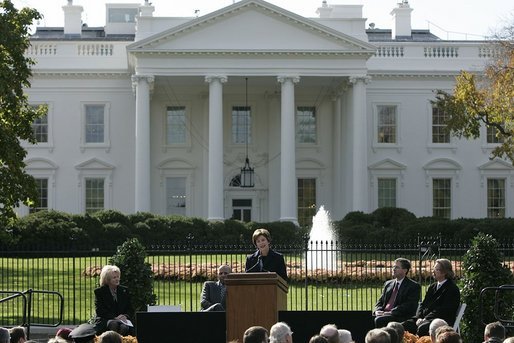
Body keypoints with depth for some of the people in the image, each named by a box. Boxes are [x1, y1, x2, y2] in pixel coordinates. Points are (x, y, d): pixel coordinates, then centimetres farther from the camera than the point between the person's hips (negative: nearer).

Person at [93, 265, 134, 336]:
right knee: (114, 324, -37)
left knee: (125, 327, -34)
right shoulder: (99, 292, 4)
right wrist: (115, 317, -18)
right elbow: (100, 311, -6)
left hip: (122, 319, 2)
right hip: (104, 321, -2)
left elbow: (130, 309, 14)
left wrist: (126, 316, -10)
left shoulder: (124, 290, 15)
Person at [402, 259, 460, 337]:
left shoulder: (452, 289, -3)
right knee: (405, 325, -19)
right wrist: (419, 318, -4)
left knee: (422, 328, -38)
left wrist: (425, 319, -17)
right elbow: (423, 304, 17)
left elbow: (443, 310, -12)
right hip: (425, 318, 7)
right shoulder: (432, 287, 23)